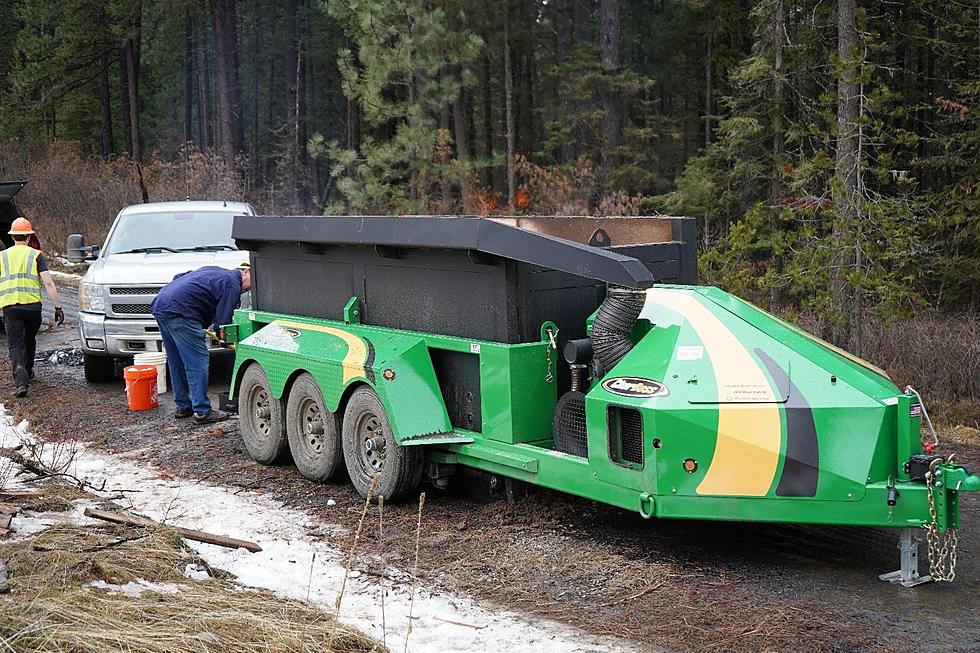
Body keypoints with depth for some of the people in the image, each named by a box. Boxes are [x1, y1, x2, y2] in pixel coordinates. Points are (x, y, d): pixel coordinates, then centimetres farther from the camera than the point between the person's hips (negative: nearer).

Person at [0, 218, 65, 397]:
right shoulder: (36, 255, 4)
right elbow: (48, 283, -6)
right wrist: (58, 306, -5)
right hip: (32, 305, 0)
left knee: (15, 344, -2)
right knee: (29, 340, 22)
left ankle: (20, 375, -27)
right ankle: (27, 372, 39)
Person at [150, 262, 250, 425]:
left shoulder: (215, 272, 24)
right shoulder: (232, 285, -3)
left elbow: (178, 277, 29)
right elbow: (222, 322, -7)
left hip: (160, 304, 10)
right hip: (179, 311, -10)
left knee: (176, 362, 17)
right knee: (197, 361, -6)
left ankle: (183, 406, 24)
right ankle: (202, 411, -5)